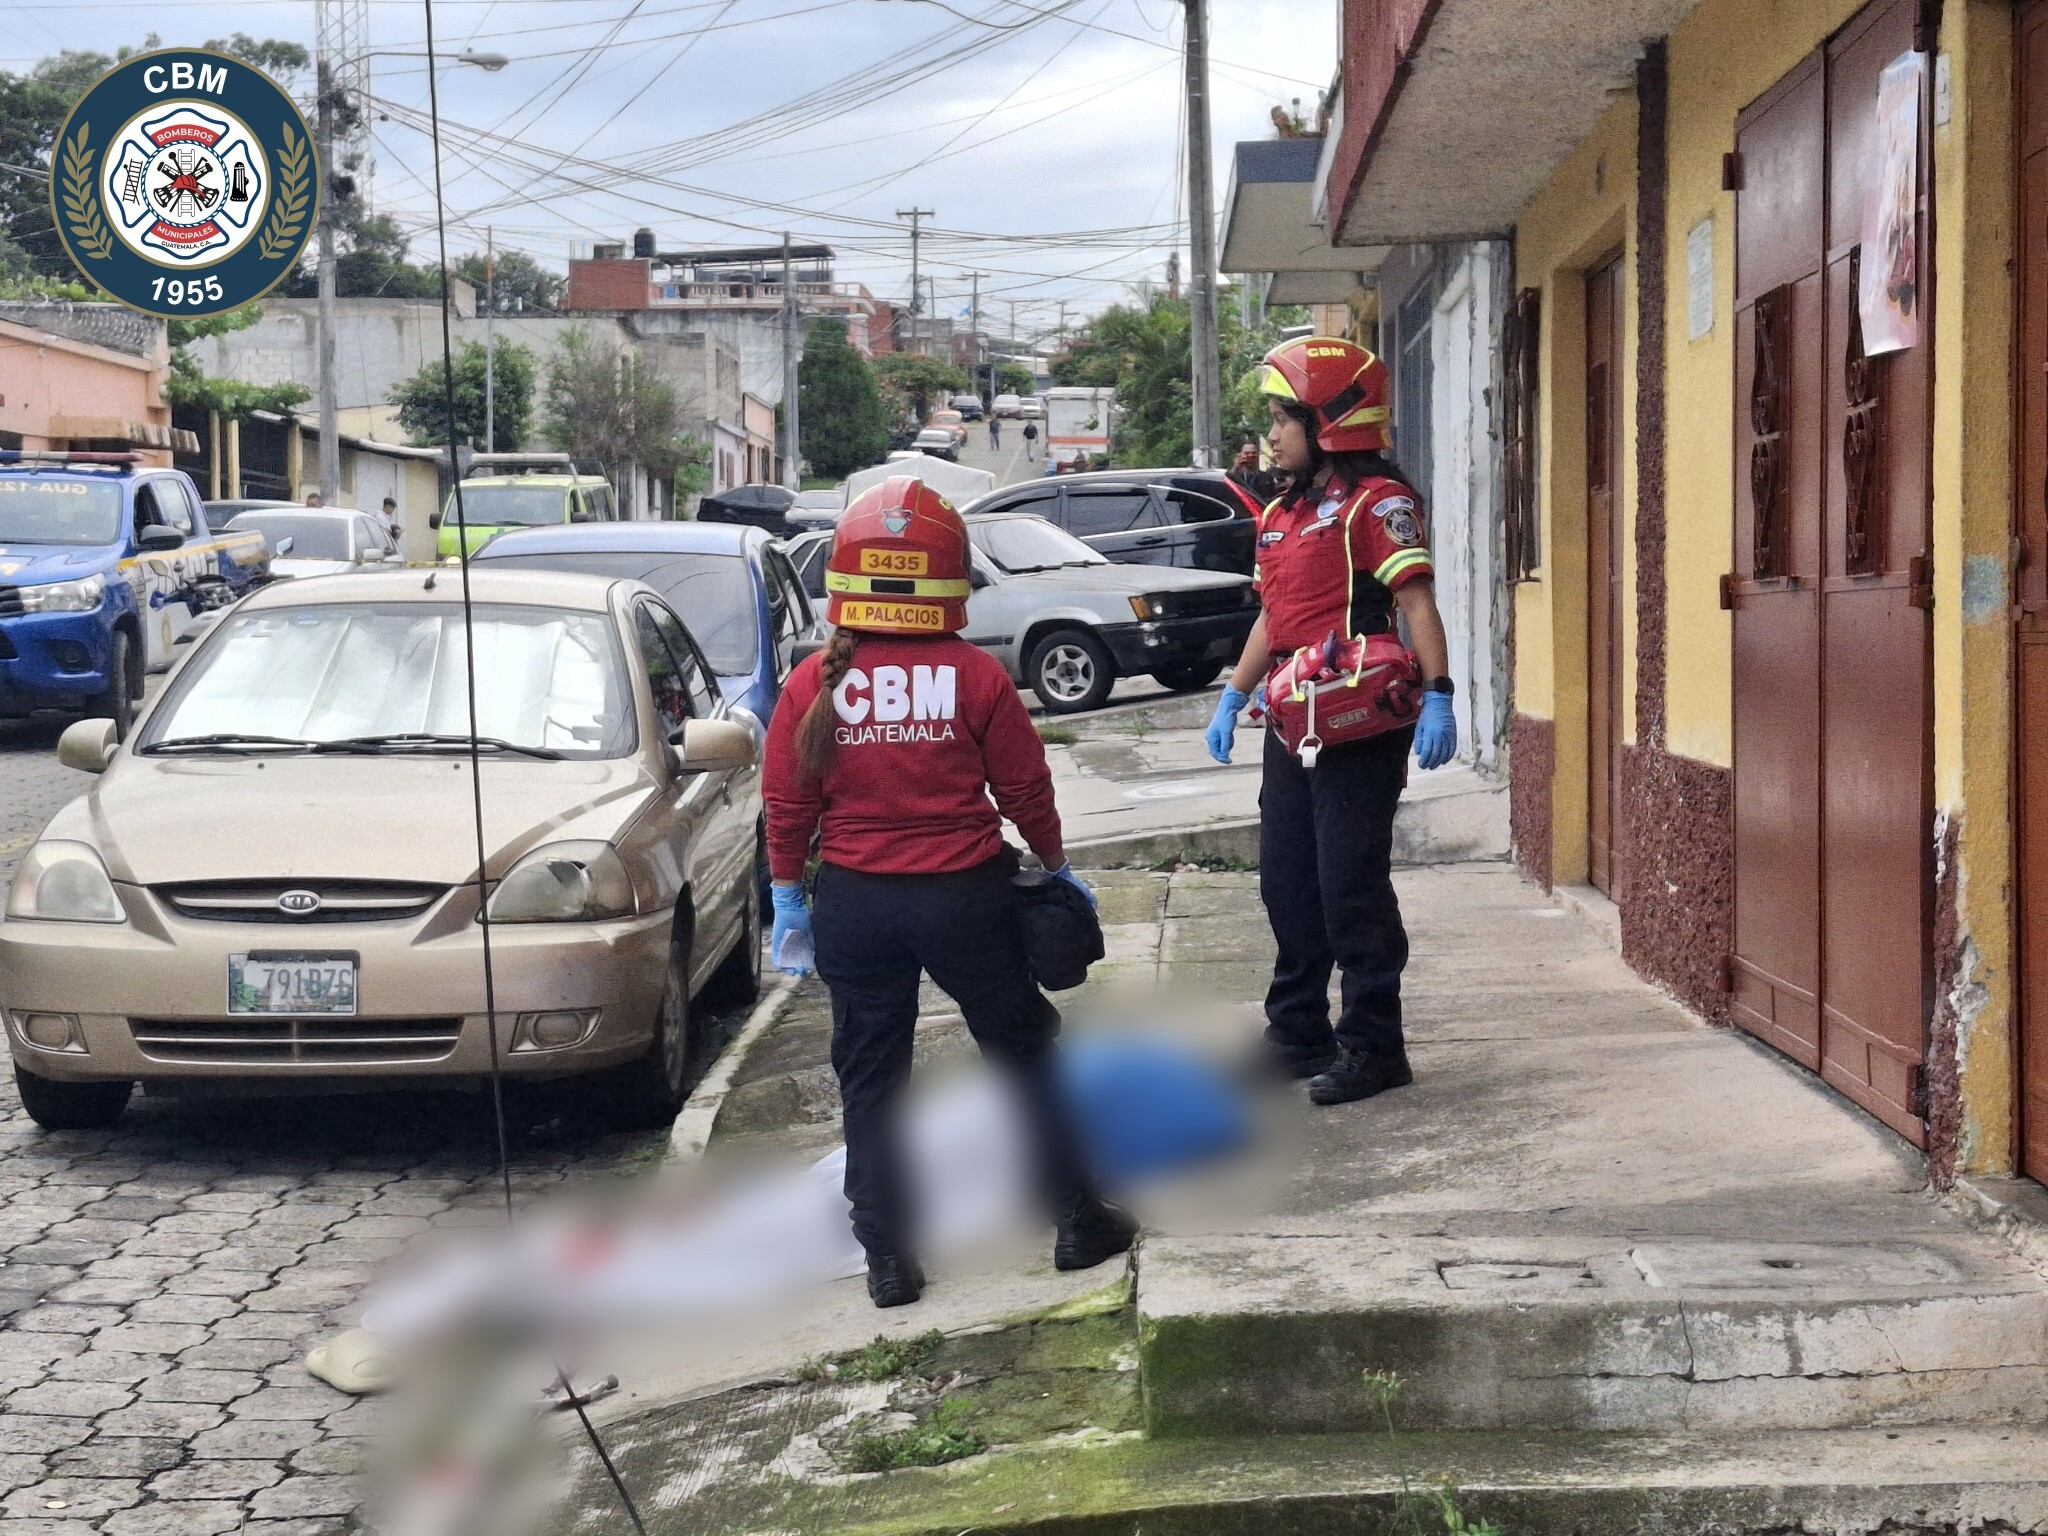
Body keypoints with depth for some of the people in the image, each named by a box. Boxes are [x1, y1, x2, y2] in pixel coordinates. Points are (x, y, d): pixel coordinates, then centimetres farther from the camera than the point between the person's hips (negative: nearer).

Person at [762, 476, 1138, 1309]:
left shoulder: (813, 685, -5)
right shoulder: (977, 676, -8)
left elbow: (787, 809, -2)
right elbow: (1026, 789, -2)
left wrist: (789, 899, 10)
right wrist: (1057, 867, 14)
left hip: (853, 904, 1)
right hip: (966, 897, -1)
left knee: (869, 1076, 12)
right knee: (1022, 1053, 14)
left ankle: (888, 1257, 14)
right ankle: (1079, 1222, 22)